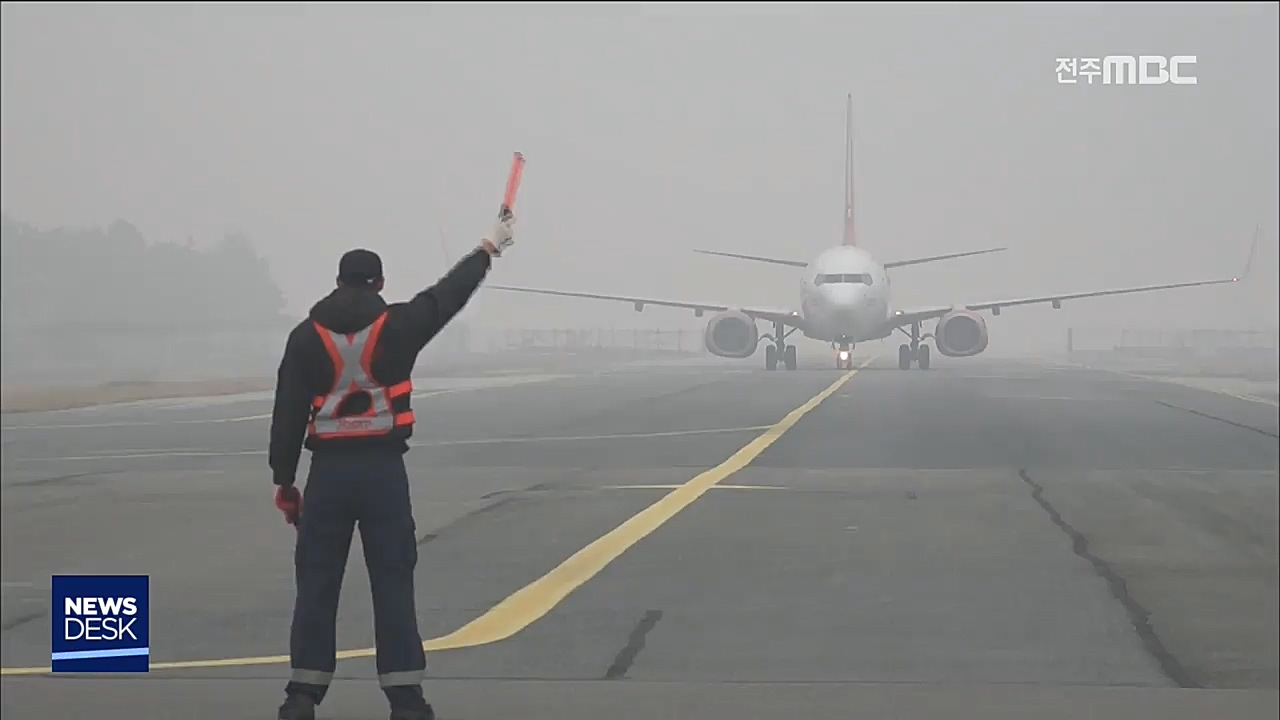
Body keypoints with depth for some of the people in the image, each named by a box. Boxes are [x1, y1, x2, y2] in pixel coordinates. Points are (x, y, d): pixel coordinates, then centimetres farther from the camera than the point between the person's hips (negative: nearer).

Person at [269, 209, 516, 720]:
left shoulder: (307, 336, 1)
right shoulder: (397, 325, -1)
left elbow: (288, 414, 0)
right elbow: (449, 294, 13)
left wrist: (284, 482, 7)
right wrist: (489, 249, 29)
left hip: (327, 471, 1)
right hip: (382, 468, -1)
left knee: (317, 582, 6)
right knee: (393, 581, 3)